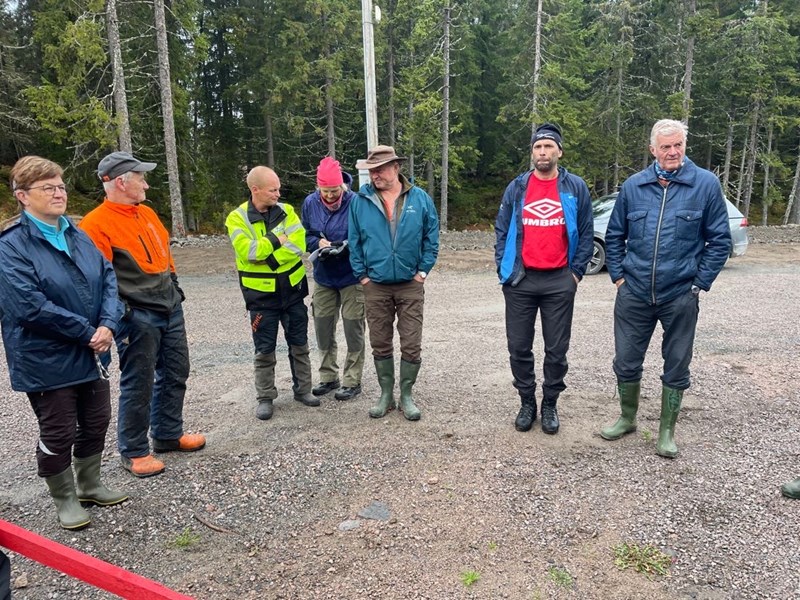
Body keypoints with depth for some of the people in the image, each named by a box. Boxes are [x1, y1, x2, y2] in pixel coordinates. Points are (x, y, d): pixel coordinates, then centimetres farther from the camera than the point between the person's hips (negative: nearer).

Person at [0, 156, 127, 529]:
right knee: (58, 434, 9)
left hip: (91, 354, 6)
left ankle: (89, 485, 39)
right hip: (47, 361, -6)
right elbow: (30, 305, -22)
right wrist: (88, 332, -18)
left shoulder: (78, 236, 6)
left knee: (96, 423, 18)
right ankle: (65, 499, 30)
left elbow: (108, 279, 3)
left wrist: (108, 324, -14)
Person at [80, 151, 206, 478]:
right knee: (138, 384, 2)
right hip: (137, 317, -8)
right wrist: (119, 315, -17)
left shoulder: (147, 213, 12)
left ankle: (168, 434, 33)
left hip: (170, 308, 8)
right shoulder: (96, 224, -14)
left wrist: (174, 288, 21)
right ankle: (133, 451, 19)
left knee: (175, 374, 16)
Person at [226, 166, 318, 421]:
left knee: (299, 344, 13)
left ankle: (302, 389, 29)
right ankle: (265, 398, 23)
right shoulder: (237, 218, -7)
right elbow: (248, 251, -22)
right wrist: (279, 239, -16)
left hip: (292, 289, 3)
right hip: (261, 294, -2)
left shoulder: (286, 211, -1)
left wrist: (264, 251, -21)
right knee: (265, 349, 8)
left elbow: (298, 246, -14)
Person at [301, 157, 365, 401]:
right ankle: (328, 377, 30)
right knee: (323, 330, 13)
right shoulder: (310, 203, -2)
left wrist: (345, 246, -29)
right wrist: (318, 243, -16)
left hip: (352, 278, -5)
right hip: (323, 278, 5)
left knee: (353, 332, 5)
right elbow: (305, 235, 5)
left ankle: (352, 381, 19)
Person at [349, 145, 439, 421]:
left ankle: (406, 396, 20)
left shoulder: (420, 199, -1)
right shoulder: (360, 201, 0)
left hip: (410, 285, -1)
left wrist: (423, 271, -3)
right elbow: (354, 242, 4)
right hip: (375, 286, 1)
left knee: (411, 345, 4)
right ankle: (386, 394, 25)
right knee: (380, 344, 10)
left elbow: (431, 237, 3)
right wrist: (362, 274, 0)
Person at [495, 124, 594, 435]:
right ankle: (527, 402, 25)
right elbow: (502, 231, 7)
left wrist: (576, 272, -2)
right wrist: (504, 268, -1)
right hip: (520, 281, 1)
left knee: (556, 350, 8)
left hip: (560, 281, -1)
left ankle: (550, 404, 25)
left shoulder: (576, 187, 2)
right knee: (519, 348, 8)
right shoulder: (516, 188, 5)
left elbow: (586, 233, 4)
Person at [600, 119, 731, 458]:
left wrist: (700, 284, -5)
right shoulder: (633, 186, 2)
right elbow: (614, 235, 11)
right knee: (626, 361, 10)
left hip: (680, 296, -1)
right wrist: (618, 276, 4)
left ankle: (667, 431, 27)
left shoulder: (706, 184, -4)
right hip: (634, 294, 2)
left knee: (676, 366, 10)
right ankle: (628, 418, 32)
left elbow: (719, 240, -1)